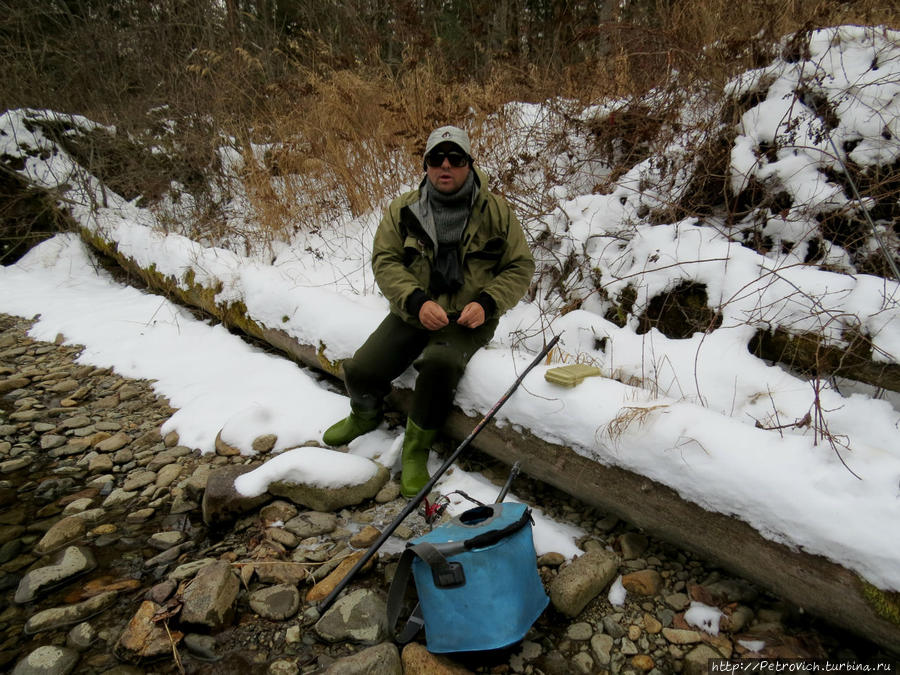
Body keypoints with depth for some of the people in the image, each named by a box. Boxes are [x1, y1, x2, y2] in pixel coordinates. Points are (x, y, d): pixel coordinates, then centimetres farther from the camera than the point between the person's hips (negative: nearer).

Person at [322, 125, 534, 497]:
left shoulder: (496, 211, 2)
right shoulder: (403, 209, 5)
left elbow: (520, 266, 3)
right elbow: (384, 260, -1)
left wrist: (486, 303, -14)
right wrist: (417, 301, -19)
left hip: (467, 320, -2)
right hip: (413, 314, 2)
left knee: (438, 364, -34)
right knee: (361, 372, -15)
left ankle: (416, 448, -9)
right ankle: (365, 415, 24)